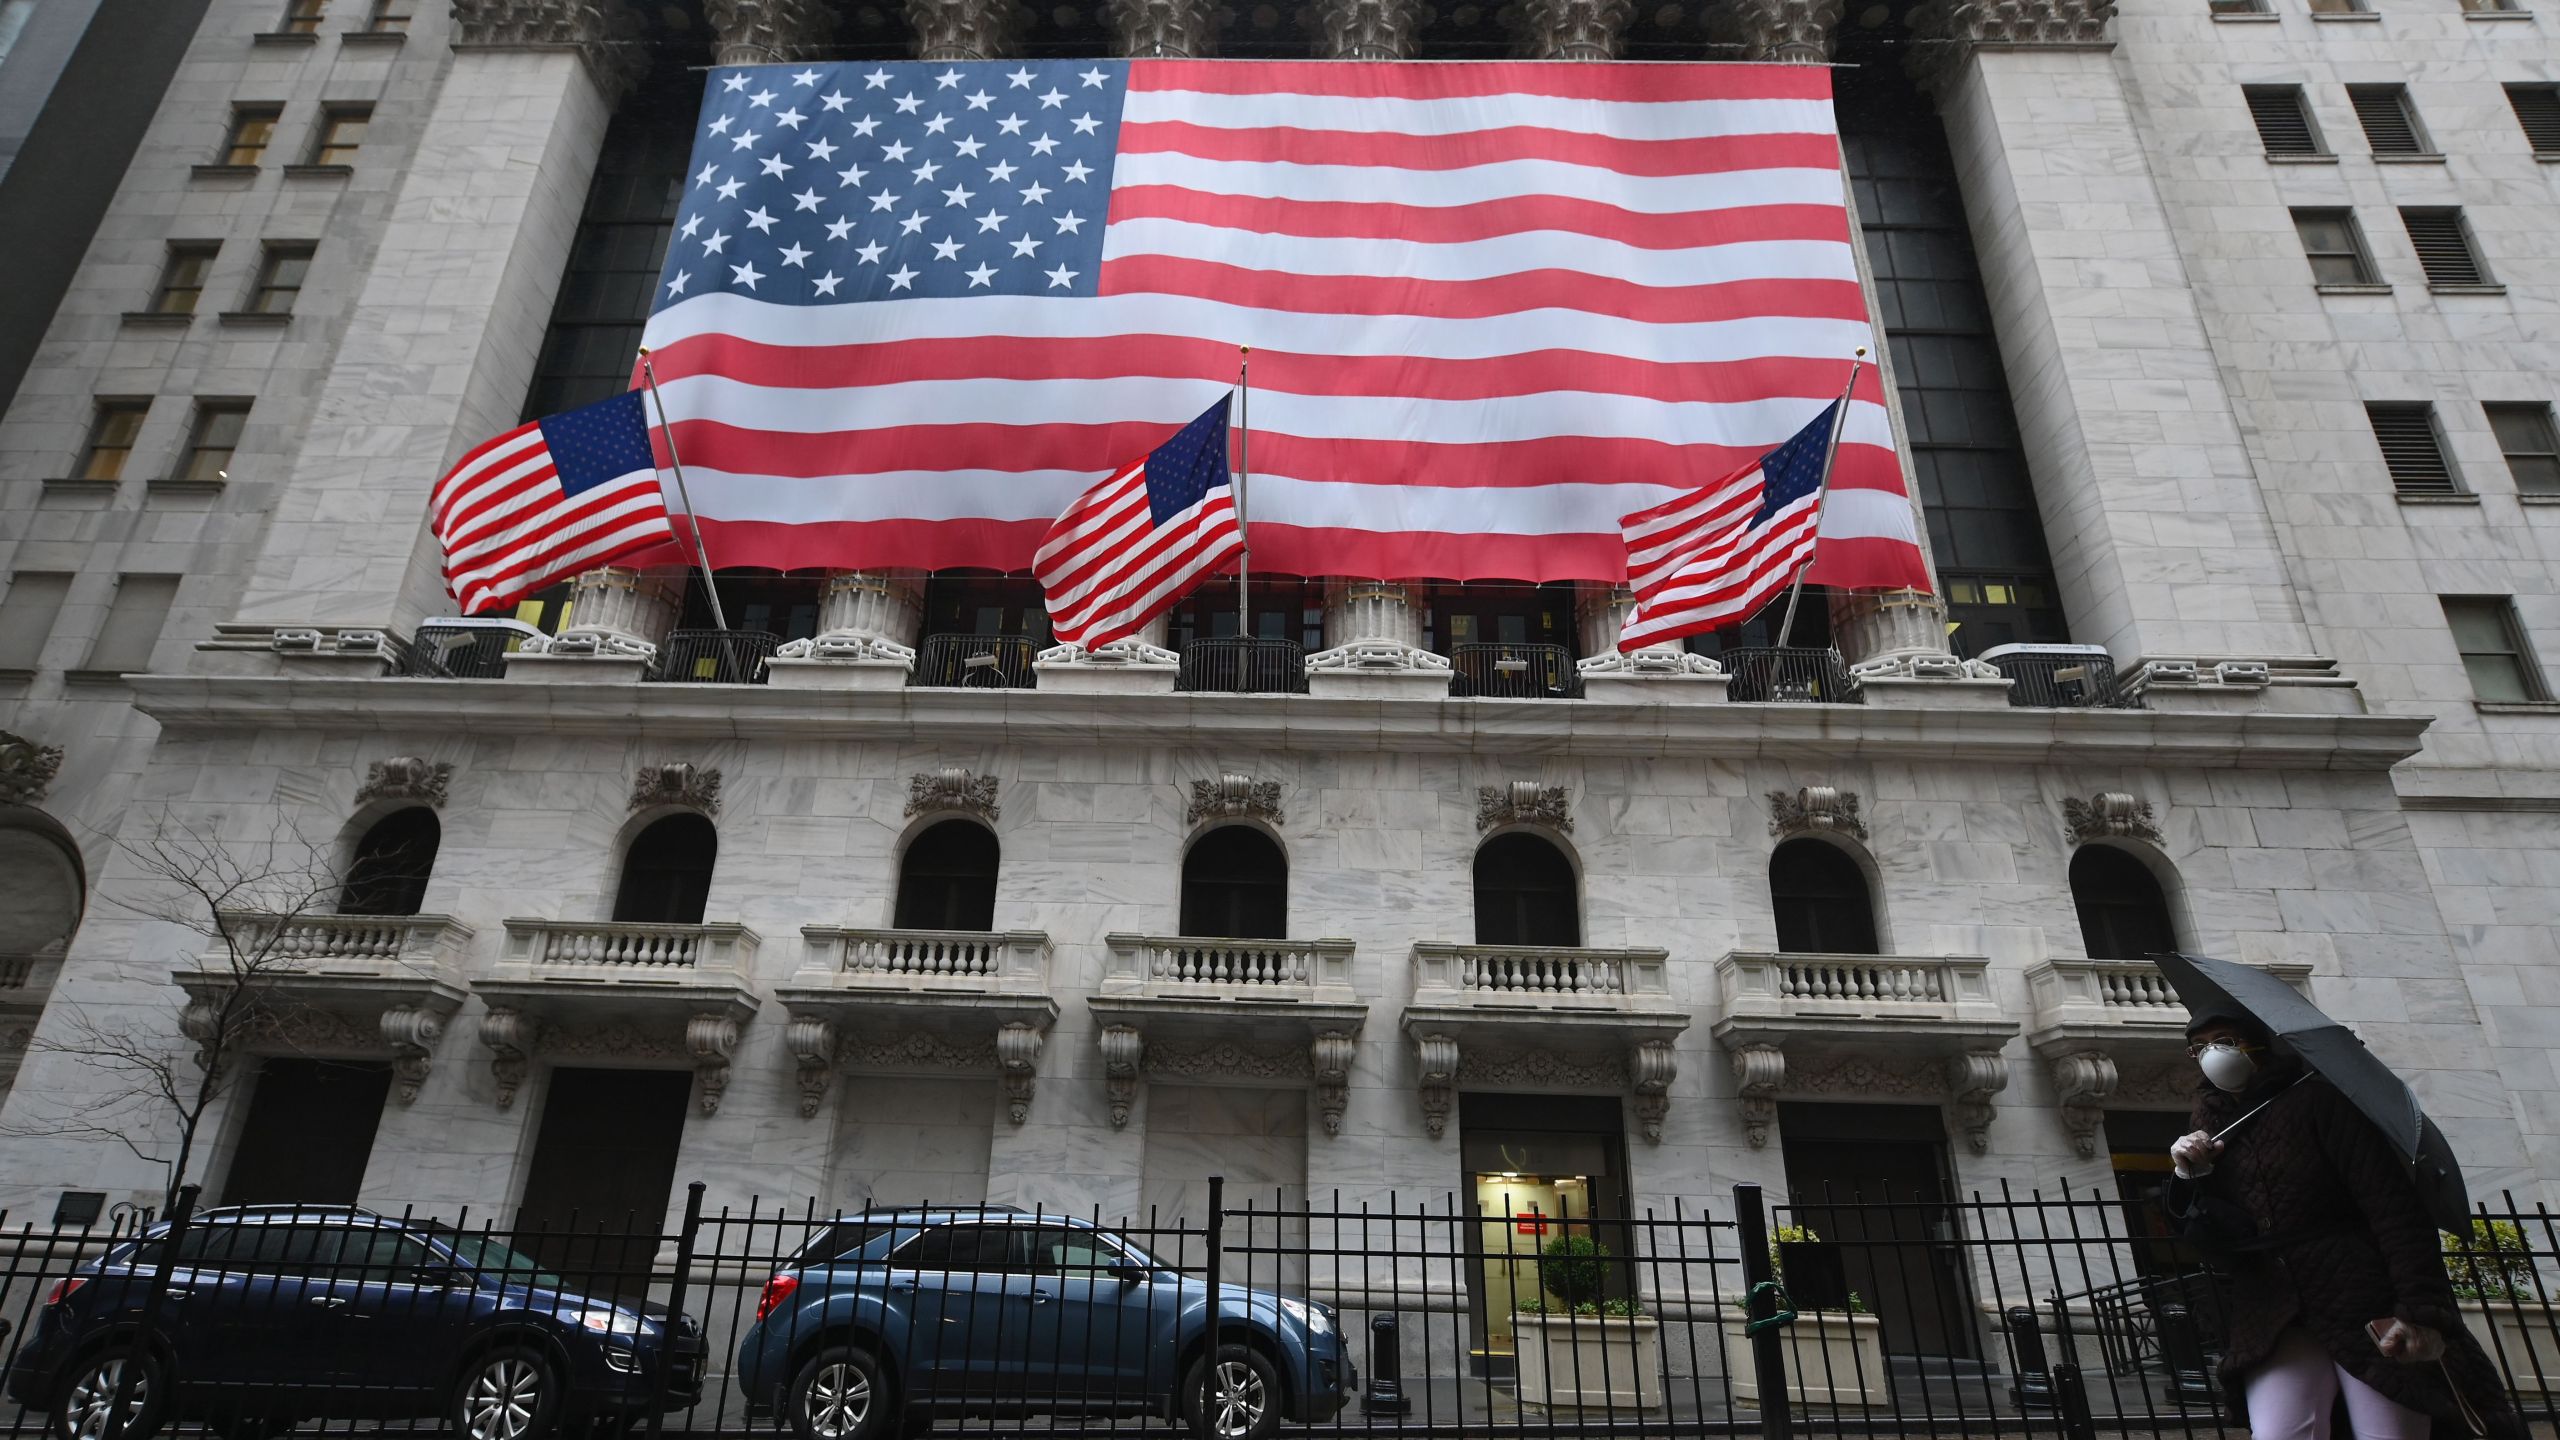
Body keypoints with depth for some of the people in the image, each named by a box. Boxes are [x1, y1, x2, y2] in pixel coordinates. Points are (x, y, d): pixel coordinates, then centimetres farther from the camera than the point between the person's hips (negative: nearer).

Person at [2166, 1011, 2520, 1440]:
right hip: (2275, 1324, 3)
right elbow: (2214, 1248, 5)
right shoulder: (2213, 1136, 13)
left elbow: (2392, 1204, -10)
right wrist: (2191, 1180, -12)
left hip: (2369, 1307, -2)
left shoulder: (2316, 1098, 0)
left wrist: (2420, 1310, -20)